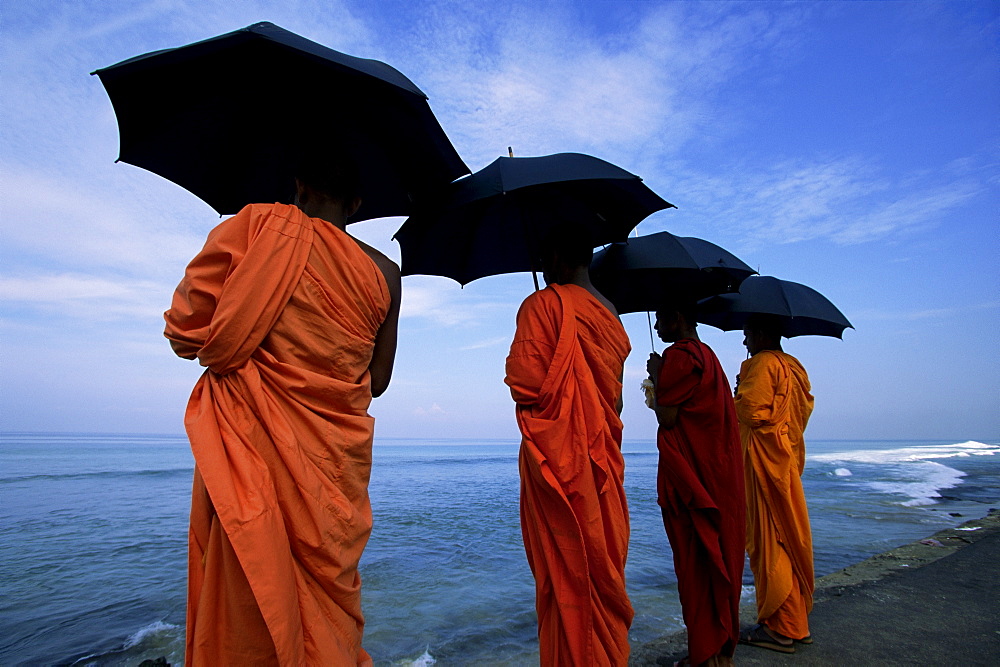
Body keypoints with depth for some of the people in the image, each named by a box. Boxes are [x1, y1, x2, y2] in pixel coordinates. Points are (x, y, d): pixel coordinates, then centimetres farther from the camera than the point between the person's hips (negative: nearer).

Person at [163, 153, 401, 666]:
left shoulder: (255, 225, -4)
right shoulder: (384, 273, 3)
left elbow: (184, 331, -3)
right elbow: (377, 381, 8)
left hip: (252, 446, -2)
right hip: (336, 459, 3)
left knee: (247, 595, 10)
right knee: (327, 592, 17)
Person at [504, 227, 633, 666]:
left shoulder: (544, 304, -9)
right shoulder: (611, 316, 13)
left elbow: (527, 384, -18)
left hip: (557, 454, -7)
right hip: (603, 460, 8)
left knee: (565, 574, 3)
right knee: (605, 569, 16)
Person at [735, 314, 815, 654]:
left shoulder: (761, 363, -13)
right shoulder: (795, 367, 14)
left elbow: (751, 410, -21)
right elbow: (805, 407, 18)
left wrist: (735, 398, -2)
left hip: (763, 461, -9)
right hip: (788, 458, 9)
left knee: (768, 540, -3)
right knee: (790, 538, 14)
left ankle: (779, 628, 5)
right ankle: (797, 622, 24)